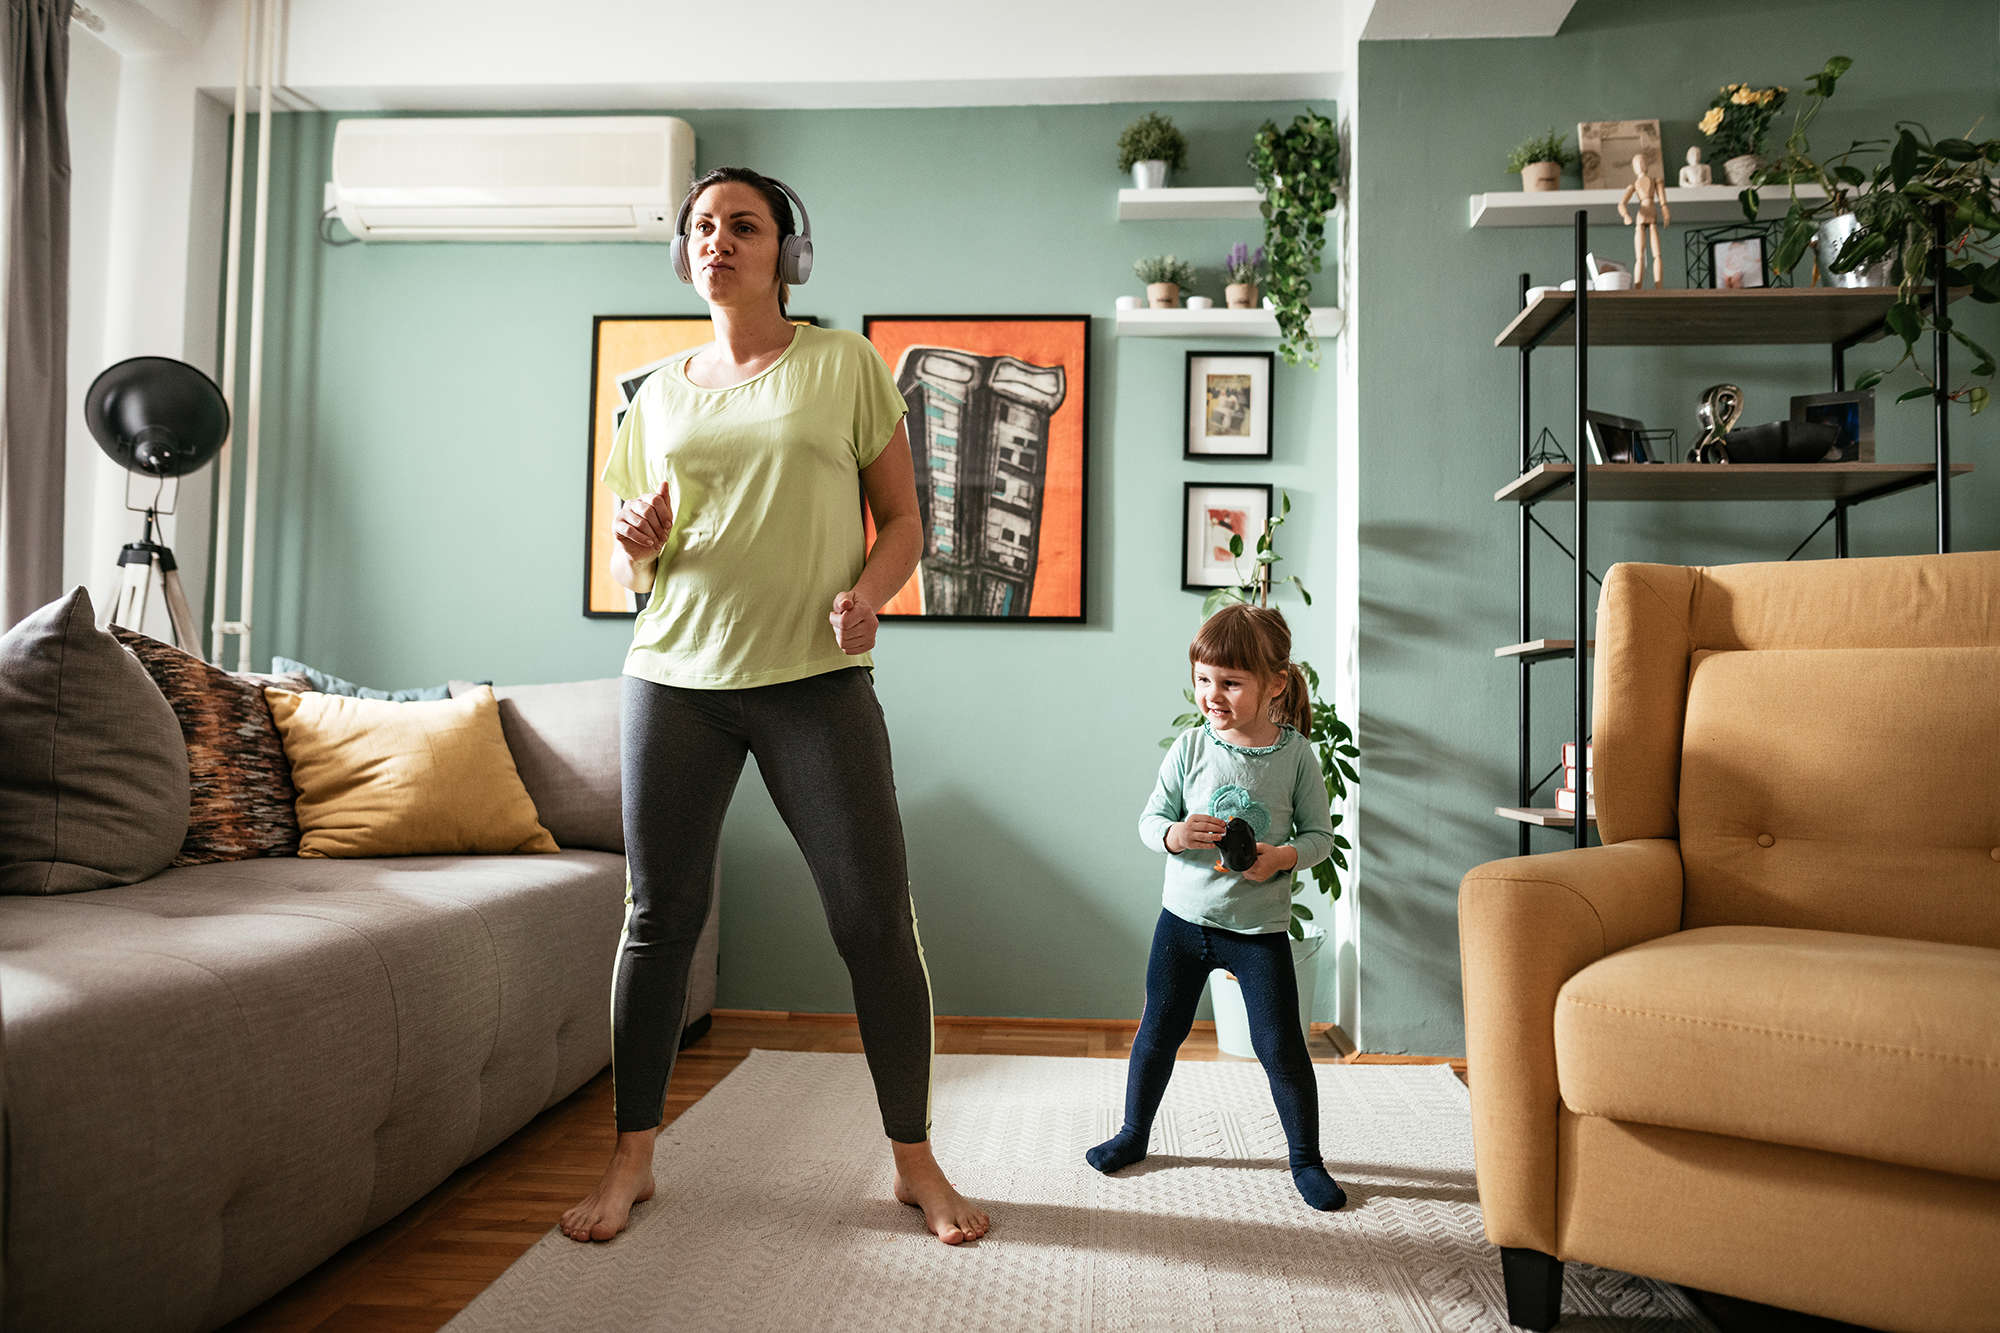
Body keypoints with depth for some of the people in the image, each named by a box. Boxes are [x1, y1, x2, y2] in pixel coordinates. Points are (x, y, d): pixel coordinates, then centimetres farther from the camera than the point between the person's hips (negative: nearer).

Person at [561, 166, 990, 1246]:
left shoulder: (844, 364, 7)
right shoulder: (660, 396, 15)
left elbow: (903, 518, 5)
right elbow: (629, 568, 18)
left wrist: (866, 593, -15)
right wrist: (638, 547, -6)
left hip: (816, 680, -2)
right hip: (676, 673, 3)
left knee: (875, 918, -4)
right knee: (657, 916, 5)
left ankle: (915, 1160, 13)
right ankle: (632, 1156, 21)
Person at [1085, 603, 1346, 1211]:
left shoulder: (1295, 755, -8)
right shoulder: (1191, 746, -5)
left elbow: (1320, 834, 0)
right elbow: (1150, 819, -1)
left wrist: (1281, 857, -20)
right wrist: (1174, 835, -23)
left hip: (1260, 926, -2)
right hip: (1185, 916, 2)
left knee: (1281, 1047, 2)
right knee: (1158, 1032, 14)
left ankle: (1306, 1159, 23)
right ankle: (1133, 1134, 35)